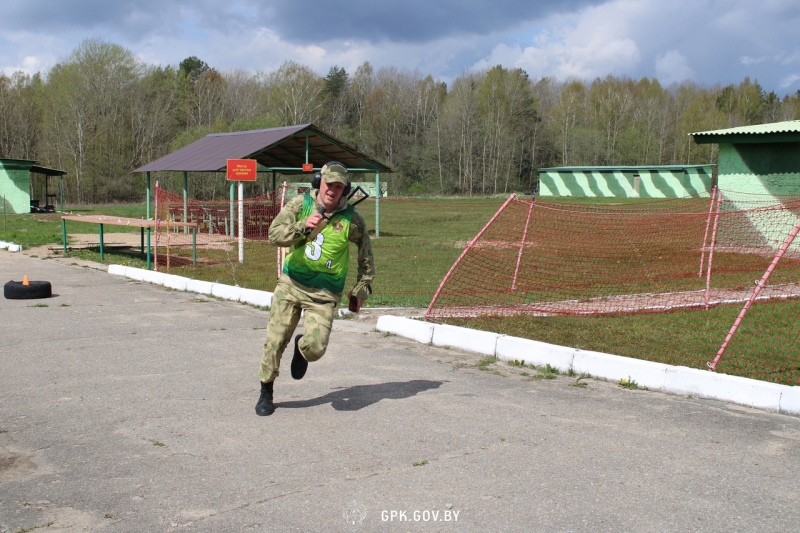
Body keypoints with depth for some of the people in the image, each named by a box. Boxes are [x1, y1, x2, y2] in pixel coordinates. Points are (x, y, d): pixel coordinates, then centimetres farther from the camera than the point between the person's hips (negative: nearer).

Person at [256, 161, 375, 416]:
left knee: (315, 348, -15)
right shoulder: (300, 204, -4)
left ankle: (301, 348, 24)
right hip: (290, 283, 2)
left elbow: (365, 254, 11)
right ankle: (266, 391, 25)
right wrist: (303, 226, -30)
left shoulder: (352, 219, -6)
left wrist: (361, 288, 13)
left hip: (324, 293, -1)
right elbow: (274, 235, -15)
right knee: (274, 342, 1)